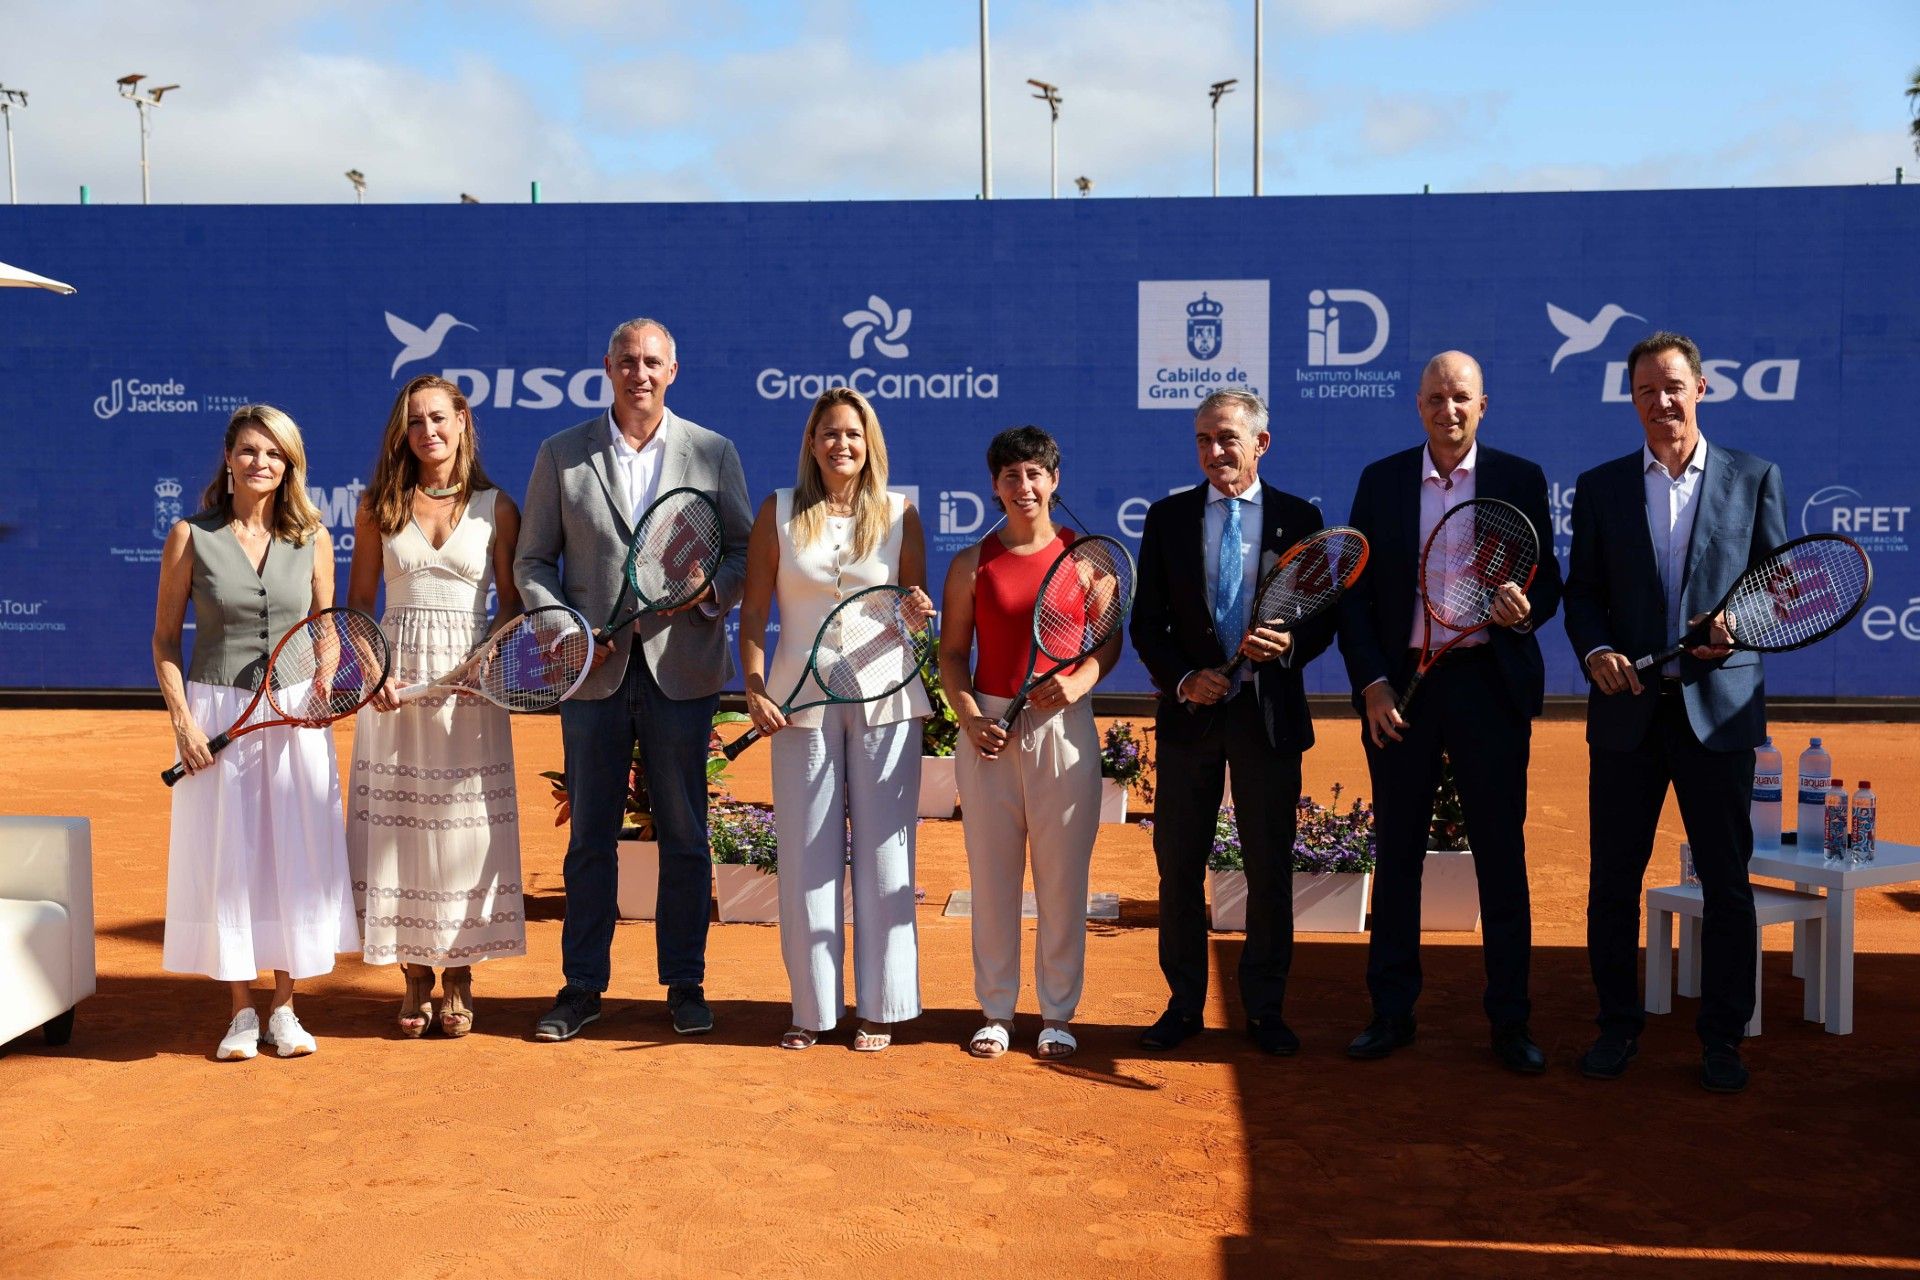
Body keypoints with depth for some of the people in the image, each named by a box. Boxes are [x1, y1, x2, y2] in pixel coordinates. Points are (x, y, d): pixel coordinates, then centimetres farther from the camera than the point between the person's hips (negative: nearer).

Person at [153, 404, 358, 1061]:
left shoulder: (312, 538, 3)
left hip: (295, 716, 2)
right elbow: (165, 638, 2)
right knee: (226, 859, 2)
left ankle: (283, 1009, 17)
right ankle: (241, 1013, 15)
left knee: (296, 856, 4)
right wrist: (182, 718, -8)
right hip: (216, 712, -1)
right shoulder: (191, 536, -2)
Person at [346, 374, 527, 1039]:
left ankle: (459, 976, 12)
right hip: (397, 677, 1)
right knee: (399, 823, 2)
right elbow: (359, 602, 8)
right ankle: (416, 977, 14)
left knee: (466, 825, 0)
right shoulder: (379, 506, 6)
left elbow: (513, 605, 5)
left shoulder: (496, 508, 3)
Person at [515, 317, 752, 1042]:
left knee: (684, 836, 6)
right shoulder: (562, 455, 6)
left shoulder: (713, 453, 6)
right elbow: (533, 560, 7)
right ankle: (582, 985, 18)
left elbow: (746, 553, 6)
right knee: (591, 837, 7)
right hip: (594, 670, 0)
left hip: (682, 668, 0)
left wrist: (710, 590, -14)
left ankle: (685, 983, 18)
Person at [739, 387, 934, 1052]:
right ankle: (812, 1007, 14)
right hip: (802, 699, 0)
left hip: (884, 698, 0)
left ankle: (880, 1006, 13)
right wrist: (755, 690, -5)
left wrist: (916, 612, -13)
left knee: (882, 850, 3)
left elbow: (917, 607, 10)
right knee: (807, 854, 4)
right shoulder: (779, 511, 5)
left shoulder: (899, 513, 5)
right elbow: (753, 610, 5)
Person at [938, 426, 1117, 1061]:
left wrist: (1081, 680, -13)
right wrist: (971, 718, -9)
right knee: (992, 875, 6)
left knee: (1062, 875, 4)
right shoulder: (972, 564, 4)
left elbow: (1110, 640, 6)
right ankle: (996, 1010, 18)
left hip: (1063, 728, -1)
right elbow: (952, 653, 6)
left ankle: (1058, 1013, 16)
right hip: (989, 730, 1)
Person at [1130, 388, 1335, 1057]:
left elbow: (1324, 618, 2)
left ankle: (1265, 1009, 20)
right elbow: (1146, 623, 3)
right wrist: (1182, 680, -13)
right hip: (1190, 712, 1)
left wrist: (1290, 644, -19)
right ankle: (1184, 1003, 21)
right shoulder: (1167, 517, 4)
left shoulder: (1298, 518, 2)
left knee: (1270, 870, 7)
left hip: (1270, 716, -1)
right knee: (1179, 868, 7)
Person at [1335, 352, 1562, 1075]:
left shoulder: (1520, 480, 4)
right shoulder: (1381, 481, 6)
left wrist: (1526, 611, -18)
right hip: (1400, 684, 1)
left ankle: (1510, 1022, 13)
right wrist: (1371, 682, -5)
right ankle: (1391, 1014, 18)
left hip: (1489, 683, -1)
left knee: (1502, 855, 3)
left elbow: (1547, 579, 5)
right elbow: (1355, 592, 5)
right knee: (1397, 853, 8)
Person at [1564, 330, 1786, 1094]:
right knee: (1613, 879, 7)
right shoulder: (1599, 487, 8)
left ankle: (1722, 1038, 18)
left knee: (1726, 883, 5)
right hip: (1627, 710, 1)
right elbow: (1581, 593, 7)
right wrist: (1595, 650, -12)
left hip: (1719, 707, -1)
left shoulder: (1755, 478, 6)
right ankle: (1618, 1025, 22)